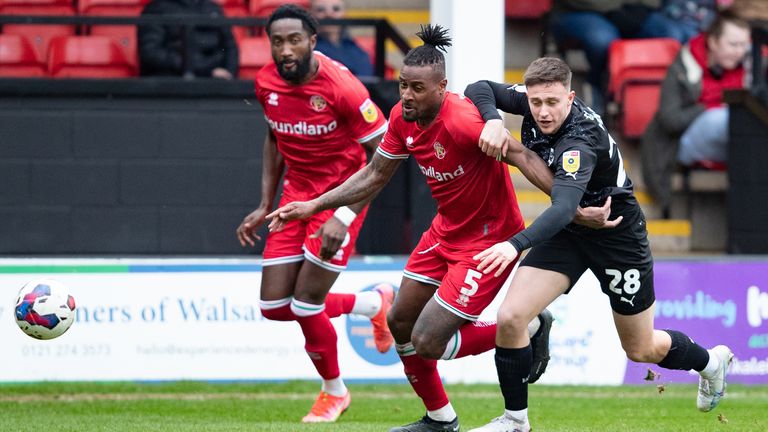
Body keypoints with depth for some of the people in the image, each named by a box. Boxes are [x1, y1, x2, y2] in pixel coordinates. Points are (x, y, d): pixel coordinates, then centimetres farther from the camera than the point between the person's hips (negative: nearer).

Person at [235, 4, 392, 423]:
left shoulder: (340, 87, -24)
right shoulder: (267, 83, -5)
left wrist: (344, 217, -24)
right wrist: (265, 206, 9)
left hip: (342, 195, -6)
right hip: (297, 193, 6)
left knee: (306, 305, -10)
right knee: (274, 307, 1)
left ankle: (334, 392, 19)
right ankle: (375, 303, 26)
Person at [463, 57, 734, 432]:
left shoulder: (579, 141, -37)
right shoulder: (533, 102, -15)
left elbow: (565, 206, -50)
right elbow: (479, 90, -7)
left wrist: (516, 244, -66)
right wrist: (492, 120, -30)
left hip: (617, 233, -6)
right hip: (567, 232, 6)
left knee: (641, 350, 12)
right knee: (509, 318, -14)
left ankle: (710, 362, 44)